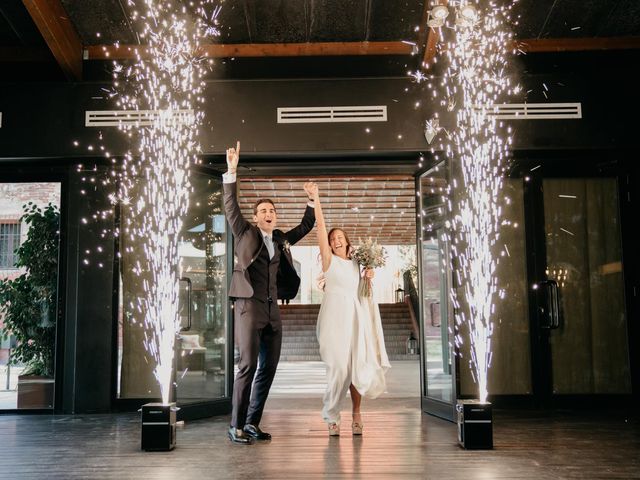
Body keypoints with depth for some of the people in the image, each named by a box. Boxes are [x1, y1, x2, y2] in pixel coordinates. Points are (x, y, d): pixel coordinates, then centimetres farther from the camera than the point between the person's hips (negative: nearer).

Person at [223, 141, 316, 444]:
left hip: (272, 310, 6)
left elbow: (305, 227, 29)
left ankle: (252, 424, 14)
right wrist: (231, 172, -16)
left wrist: (312, 201, 19)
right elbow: (231, 207, -7)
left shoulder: (281, 240, 17)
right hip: (249, 306, -6)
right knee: (248, 366, -11)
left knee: (269, 368, 5)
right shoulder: (246, 234, 4)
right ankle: (236, 427, -3)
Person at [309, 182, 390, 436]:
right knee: (338, 366, -7)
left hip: (356, 316, 4)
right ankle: (331, 415, 7)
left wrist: (367, 279, 7)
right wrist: (315, 198, -12)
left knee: (357, 365, -2)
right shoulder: (329, 259, 4)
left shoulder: (356, 263, 16)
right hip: (335, 316, -4)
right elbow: (321, 227, -6)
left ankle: (356, 414, 8)